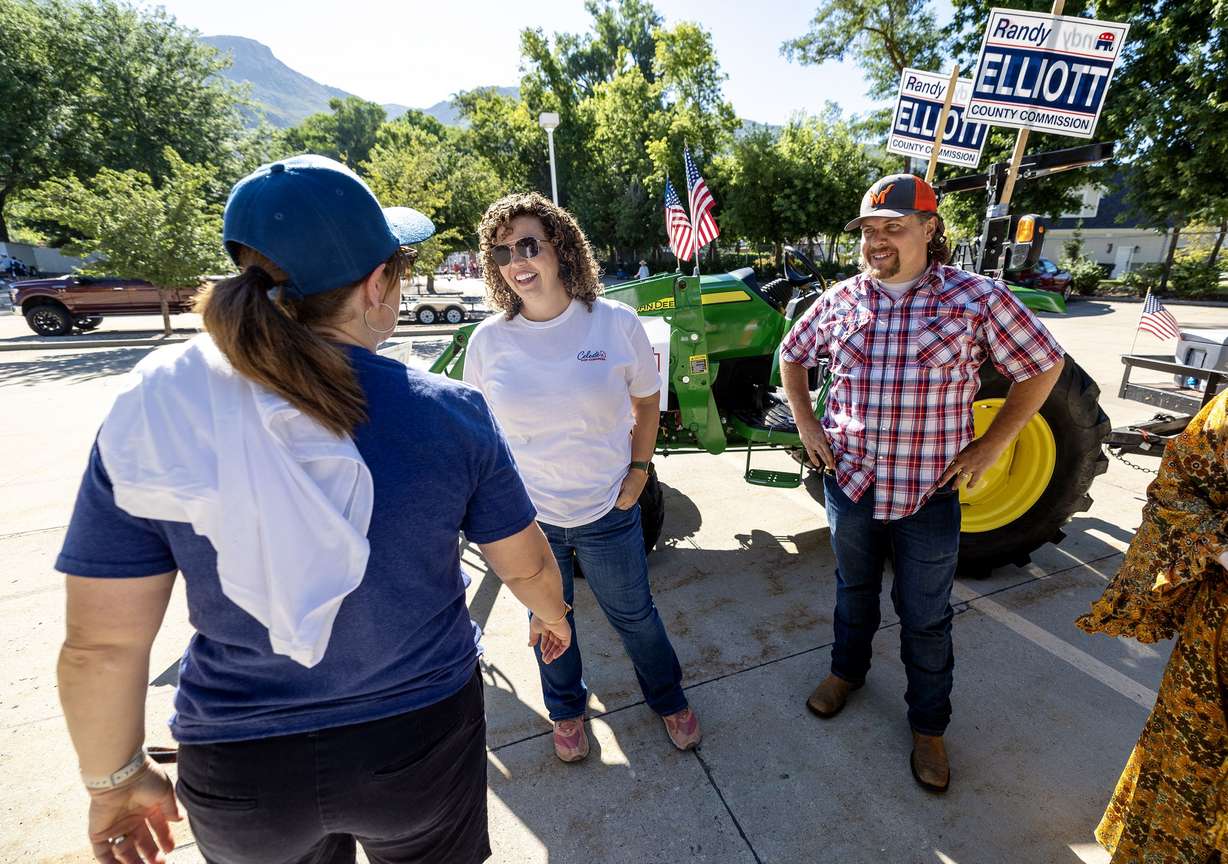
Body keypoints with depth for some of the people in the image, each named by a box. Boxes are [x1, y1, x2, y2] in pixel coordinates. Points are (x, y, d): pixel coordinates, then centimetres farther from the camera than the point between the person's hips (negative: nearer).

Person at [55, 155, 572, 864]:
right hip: (423, 746, -1)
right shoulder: (449, 413, -21)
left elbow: (100, 644, -10)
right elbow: (527, 566, -8)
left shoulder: (154, 418, -17)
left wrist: (115, 779, 8)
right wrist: (553, 615, 14)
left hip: (240, 779, 2)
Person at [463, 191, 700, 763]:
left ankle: (669, 699, 50)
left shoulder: (615, 322, -11)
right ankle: (566, 710, 53)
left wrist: (638, 470, -5)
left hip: (607, 511, -1)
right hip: (527, 516, 2)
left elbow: (647, 399, 2)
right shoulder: (488, 340, -8)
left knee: (634, 615, 19)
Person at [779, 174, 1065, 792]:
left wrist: (991, 444, -5)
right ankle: (847, 670, 50)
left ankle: (928, 724, 38)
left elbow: (1042, 366, 0)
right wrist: (805, 423, 2)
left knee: (925, 618, 14)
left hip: (929, 493, -2)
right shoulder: (841, 300, -1)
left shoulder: (976, 298, -9)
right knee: (854, 590, 24)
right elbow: (792, 354, 12)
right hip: (849, 481, 3)